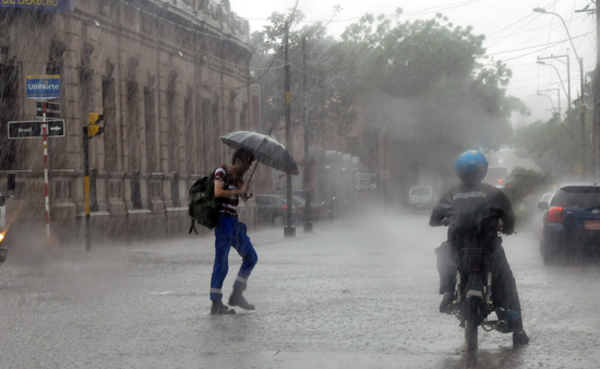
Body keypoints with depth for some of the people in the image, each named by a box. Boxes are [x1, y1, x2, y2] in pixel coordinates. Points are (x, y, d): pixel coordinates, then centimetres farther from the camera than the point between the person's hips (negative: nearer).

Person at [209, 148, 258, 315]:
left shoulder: (238, 177, 16)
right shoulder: (222, 172, -8)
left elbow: (245, 199, 8)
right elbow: (218, 192, -23)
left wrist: (245, 192, -12)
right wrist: (238, 191, -15)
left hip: (236, 222, 9)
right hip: (225, 221, -9)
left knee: (251, 257, 12)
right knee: (221, 262, -7)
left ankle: (236, 295, 17)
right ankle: (216, 304, -3)